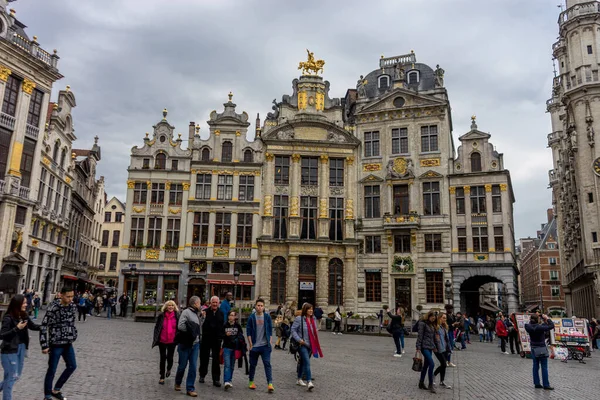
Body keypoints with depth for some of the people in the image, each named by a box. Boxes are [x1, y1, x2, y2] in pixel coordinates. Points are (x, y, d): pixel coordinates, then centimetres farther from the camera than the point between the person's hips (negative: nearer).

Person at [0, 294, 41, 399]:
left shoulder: (24, 316, 3)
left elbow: (34, 326, 13)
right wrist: (17, 328, -25)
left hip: (21, 349, 7)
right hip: (9, 351, -7)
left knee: (17, 375, 18)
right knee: (12, 376, 1)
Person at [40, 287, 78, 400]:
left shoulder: (73, 307, 1)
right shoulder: (53, 308, -19)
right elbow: (44, 327, -16)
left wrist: (73, 337, 13)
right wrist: (44, 345, -17)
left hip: (68, 343, 7)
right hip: (56, 344, -7)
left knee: (72, 366, 14)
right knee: (52, 370, 5)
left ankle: (56, 389, 31)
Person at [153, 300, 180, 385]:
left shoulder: (177, 316, -3)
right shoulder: (161, 316, -3)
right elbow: (156, 327, 3)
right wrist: (156, 339, -2)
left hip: (172, 341, 0)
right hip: (162, 341, 0)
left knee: (170, 357, 6)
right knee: (163, 358, 8)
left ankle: (169, 369, 40)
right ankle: (162, 377, 22)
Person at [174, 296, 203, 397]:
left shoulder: (197, 313, 13)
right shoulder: (186, 312, -10)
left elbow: (199, 326, 12)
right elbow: (180, 326, -19)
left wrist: (202, 317, 3)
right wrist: (191, 330, -14)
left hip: (195, 343, 6)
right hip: (185, 343, -6)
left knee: (193, 366, 2)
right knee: (182, 365, 9)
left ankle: (190, 388, 9)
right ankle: (178, 383, 33)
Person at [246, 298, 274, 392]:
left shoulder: (267, 317, 0)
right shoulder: (251, 317, -3)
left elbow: (270, 330, 6)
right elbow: (248, 331, 0)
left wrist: (269, 342, 1)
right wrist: (250, 344, -4)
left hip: (265, 346, 0)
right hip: (254, 346, 0)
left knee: (267, 364, -8)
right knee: (253, 364, 11)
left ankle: (270, 384, -10)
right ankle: (251, 381, 29)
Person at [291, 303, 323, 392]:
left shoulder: (313, 319, 9)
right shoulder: (299, 319, -12)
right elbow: (293, 330, -11)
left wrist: (315, 343, 16)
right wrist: (299, 339, -20)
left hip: (310, 345, 7)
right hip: (302, 344, -7)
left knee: (303, 362, 18)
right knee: (307, 362, -17)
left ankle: (299, 379, 30)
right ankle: (309, 382, -20)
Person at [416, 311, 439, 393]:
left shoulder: (432, 325, 13)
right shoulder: (422, 324, -10)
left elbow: (434, 336, 18)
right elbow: (420, 336, -12)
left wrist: (437, 346, 15)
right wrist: (418, 348, -15)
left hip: (430, 347, 8)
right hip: (424, 347, -8)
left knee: (426, 365, 11)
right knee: (431, 364, -14)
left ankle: (421, 383, 21)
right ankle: (430, 385, -6)